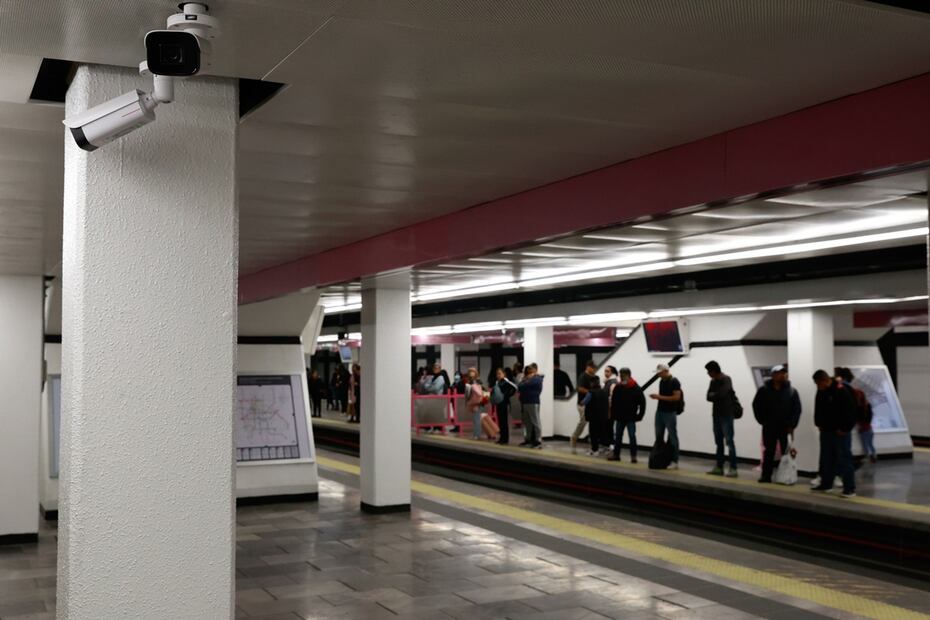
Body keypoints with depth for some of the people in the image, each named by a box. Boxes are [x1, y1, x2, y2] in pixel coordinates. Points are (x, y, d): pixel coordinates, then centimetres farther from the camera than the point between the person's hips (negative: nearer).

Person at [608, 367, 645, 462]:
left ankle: (633, 456, 3)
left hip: (631, 418, -4)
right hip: (619, 417, 4)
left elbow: (642, 402, -6)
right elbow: (613, 403, 8)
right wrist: (613, 415, 4)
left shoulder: (636, 388, -8)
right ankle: (616, 454, 19)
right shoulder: (617, 388, 3)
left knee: (632, 436, -3)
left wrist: (639, 415, -8)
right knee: (618, 436, 11)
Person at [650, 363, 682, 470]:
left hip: (670, 413, -8)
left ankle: (674, 461, 0)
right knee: (659, 437, 9)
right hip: (659, 412, 8)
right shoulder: (661, 381, 12)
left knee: (672, 437, -3)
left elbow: (677, 397, -18)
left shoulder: (674, 382, -10)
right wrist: (656, 397, 4)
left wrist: (660, 397, -20)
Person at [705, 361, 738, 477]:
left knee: (729, 441, -9)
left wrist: (713, 395, -3)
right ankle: (719, 467, 16)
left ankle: (733, 469, -9)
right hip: (716, 415, 8)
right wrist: (717, 397, -12)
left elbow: (722, 394, -22)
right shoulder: (713, 382, 13)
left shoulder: (726, 380, -9)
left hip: (726, 415, -8)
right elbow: (709, 397, 5)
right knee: (719, 442, 10)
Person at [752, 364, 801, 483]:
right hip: (769, 427, 1)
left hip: (786, 428, -1)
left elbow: (797, 409, -4)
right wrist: (762, 420, 0)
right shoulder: (764, 390, -2)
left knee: (786, 452, 2)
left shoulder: (791, 391, -3)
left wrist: (792, 425, -9)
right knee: (769, 452, 7)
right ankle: (766, 476, 12)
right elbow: (756, 406, 6)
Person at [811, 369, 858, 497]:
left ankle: (850, 488, -4)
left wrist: (844, 429, -16)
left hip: (840, 431, -8)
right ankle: (826, 484, 26)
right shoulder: (821, 392, 7)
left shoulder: (841, 391, -18)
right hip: (826, 430, 8)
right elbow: (818, 409, 20)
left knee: (844, 459, -7)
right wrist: (818, 424, 11)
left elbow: (849, 412, -18)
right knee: (826, 458, 14)